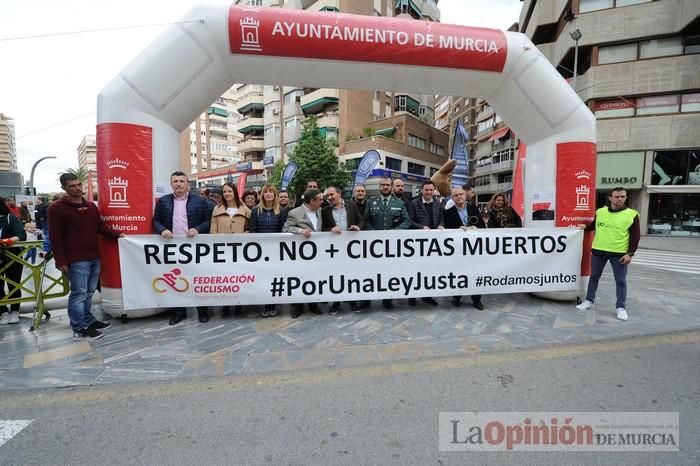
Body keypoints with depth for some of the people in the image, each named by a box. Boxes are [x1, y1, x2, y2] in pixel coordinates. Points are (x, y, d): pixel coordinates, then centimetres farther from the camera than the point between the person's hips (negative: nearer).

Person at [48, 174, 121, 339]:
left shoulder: (91, 206, 13)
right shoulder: (57, 208, -7)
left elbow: (101, 227, 16)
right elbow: (55, 237, -9)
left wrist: (117, 234, -1)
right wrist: (60, 260, -13)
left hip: (94, 257, 7)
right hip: (76, 260, -6)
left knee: (89, 292, 15)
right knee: (79, 294, -2)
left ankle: (88, 321, 27)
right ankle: (80, 329, 8)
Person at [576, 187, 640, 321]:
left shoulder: (632, 214, -5)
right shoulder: (600, 212, 3)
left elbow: (635, 236, -5)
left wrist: (630, 253, -10)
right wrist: (585, 227, 2)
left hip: (619, 253, -2)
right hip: (598, 251, 2)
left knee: (621, 281, 5)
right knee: (594, 277, 11)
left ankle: (621, 307, 16)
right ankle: (589, 301, 23)